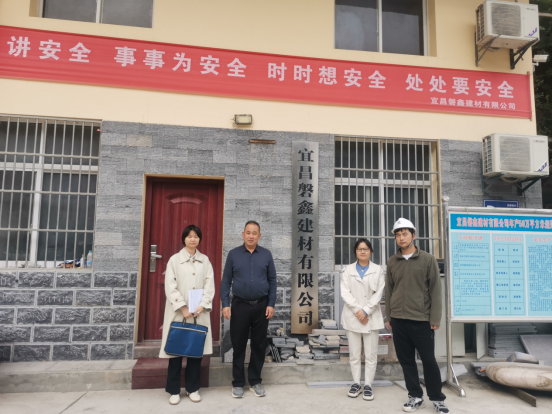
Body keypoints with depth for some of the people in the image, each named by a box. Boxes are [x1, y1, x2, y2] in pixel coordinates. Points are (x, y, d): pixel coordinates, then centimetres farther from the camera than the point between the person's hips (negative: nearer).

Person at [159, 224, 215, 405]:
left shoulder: (205, 260, 10)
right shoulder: (174, 259, 2)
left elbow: (209, 285, 3)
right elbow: (170, 286, -6)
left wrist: (202, 305, -11)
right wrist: (183, 307, -14)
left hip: (199, 313, 2)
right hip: (178, 312, -2)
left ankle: (193, 388, 20)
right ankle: (174, 390, 16)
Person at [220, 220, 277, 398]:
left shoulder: (266, 255, 3)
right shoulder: (233, 254, 0)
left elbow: (272, 280, 4)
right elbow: (226, 281, 0)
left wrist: (271, 304, -2)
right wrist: (225, 304, -7)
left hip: (261, 306, 1)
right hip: (240, 305, -1)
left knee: (259, 345, 10)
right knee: (238, 345, 7)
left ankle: (255, 381, 24)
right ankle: (238, 383, 21)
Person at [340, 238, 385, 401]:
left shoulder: (378, 270, 5)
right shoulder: (348, 270, 7)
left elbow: (378, 293, -3)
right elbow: (345, 292, -2)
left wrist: (366, 311, -11)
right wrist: (357, 310, -13)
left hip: (371, 317, -1)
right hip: (352, 317, 1)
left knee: (371, 354, 3)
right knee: (354, 353, 7)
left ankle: (368, 385, 13)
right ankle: (356, 383, 18)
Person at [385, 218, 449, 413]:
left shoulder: (427, 259, -1)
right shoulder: (392, 262, 7)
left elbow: (435, 290, -3)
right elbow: (388, 290, 10)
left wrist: (435, 319, -7)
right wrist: (389, 316, 7)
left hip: (421, 320, -3)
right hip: (398, 320, 3)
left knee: (429, 360, 5)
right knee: (406, 360, 9)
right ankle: (415, 397, 23)